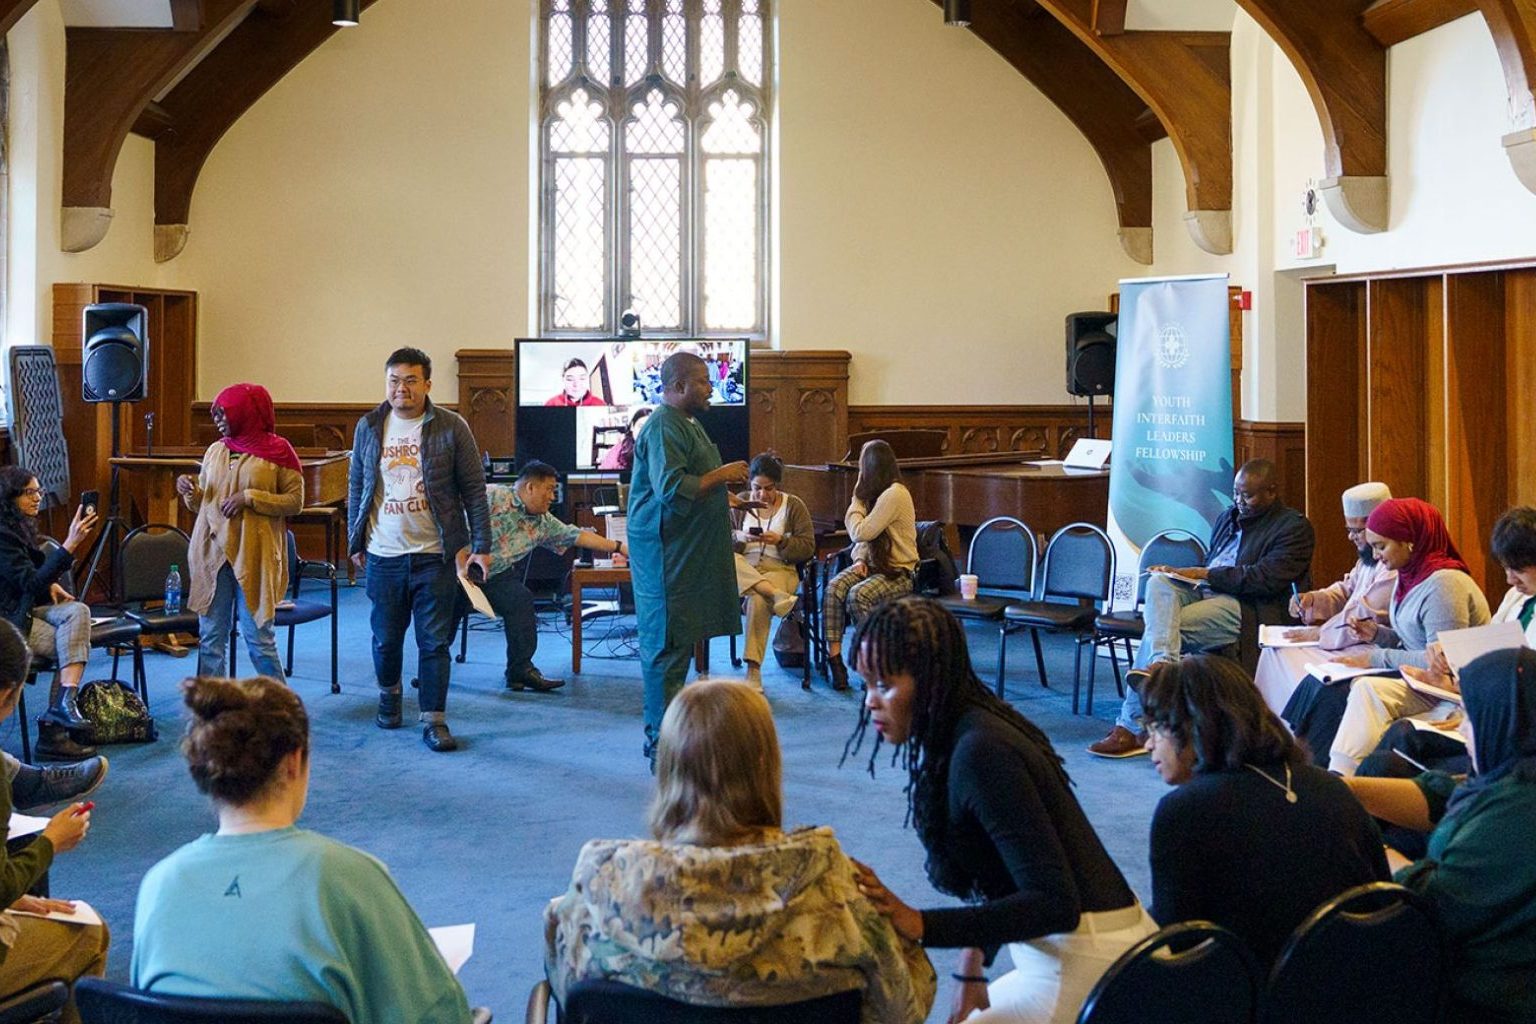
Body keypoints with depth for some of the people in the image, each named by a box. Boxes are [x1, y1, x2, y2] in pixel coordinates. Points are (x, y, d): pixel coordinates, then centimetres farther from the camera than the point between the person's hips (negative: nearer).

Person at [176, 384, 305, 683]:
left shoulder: (277, 451, -2)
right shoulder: (215, 451, 12)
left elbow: (295, 501, -5)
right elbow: (200, 504, 19)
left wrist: (250, 497, -14)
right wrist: (188, 491, -2)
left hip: (253, 555, -5)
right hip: (212, 553, 5)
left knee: (258, 636, -1)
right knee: (210, 636, 6)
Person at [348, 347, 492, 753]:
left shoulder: (451, 428, -4)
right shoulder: (368, 427, 5)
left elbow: (474, 488, -1)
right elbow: (356, 487, 13)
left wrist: (481, 545, -4)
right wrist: (355, 543, 12)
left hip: (435, 555, -2)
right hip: (383, 555, 3)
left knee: (434, 641, 0)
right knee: (386, 637, 13)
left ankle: (434, 720, 7)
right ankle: (388, 696, 39)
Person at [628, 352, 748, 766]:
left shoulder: (685, 424, 19)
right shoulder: (663, 428, -17)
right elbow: (672, 489, -27)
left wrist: (721, 494, 19)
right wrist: (722, 474, -18)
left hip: (687, 555, 11)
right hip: (666, 555, -11)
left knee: (673, 645, 14)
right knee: (668, 645, -8)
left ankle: (661, 735, 22)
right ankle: (663, 744, -5)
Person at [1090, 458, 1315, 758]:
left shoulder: (1294, 528, 1)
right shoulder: (1229, 518, 26)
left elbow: (1266, 579, -13)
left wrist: (1206, 574, -13)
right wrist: (1188, 573, 4)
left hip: (1246, 608, -7)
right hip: (1203, 592, 7)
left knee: (1157, 627, -27)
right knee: (1159, 582, -28)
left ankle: (1131, 726, -28)